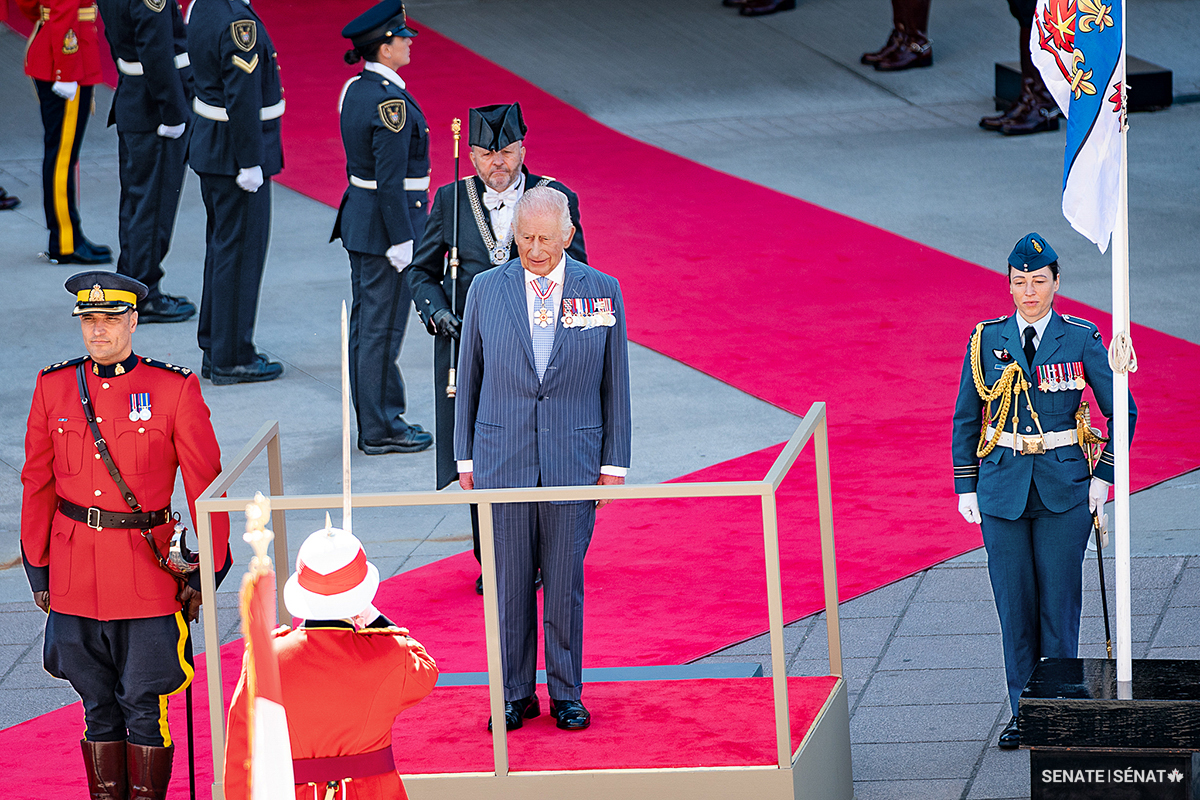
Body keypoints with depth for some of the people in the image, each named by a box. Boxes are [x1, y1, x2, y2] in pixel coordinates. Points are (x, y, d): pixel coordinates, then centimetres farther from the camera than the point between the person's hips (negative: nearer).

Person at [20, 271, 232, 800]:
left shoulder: (174, 389, -6)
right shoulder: (53, 388, 3)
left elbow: (206, 484, -2)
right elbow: (38, 484, 10)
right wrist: (37, 570, 10)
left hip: (148, 572, -3)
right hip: (75, 573, 3)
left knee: (143, 706, 1)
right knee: (98, 706, 11)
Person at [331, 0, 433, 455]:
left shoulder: (356, 90, 7)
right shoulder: (391, 101, -22)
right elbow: (390, 179, -23)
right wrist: (401, 242, -19)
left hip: (359, 215, 10)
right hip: (386, 227, -10)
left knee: (366, 321, 16)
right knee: (383, 326, -1)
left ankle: (374, 418, 26)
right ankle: (380, 431, 6)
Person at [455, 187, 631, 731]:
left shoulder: (601, 291, 0)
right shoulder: (486, 290, 2)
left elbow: (614, 382, 4)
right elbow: (469, 379, 8)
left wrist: (614, 462, 2)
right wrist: (465, 457, 6)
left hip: (573, 458, -1)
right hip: (502, 457, 1)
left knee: (565, 581, 4)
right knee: (509, 580, 4)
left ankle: (566, 694, 17)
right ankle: (515, 694, 15)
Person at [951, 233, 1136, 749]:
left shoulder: (1080, 340, -3)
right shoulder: (987, 340, 1)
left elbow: (1121, 411, 5)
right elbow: (965, 419, 10)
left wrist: (1103, 478, 0)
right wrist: (966, 487, 6)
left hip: (1064, 489, -1)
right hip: (1003, 488, 2)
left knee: (1060, 603, 0)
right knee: (1015, 605, 4)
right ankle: (1023, 712, 13)